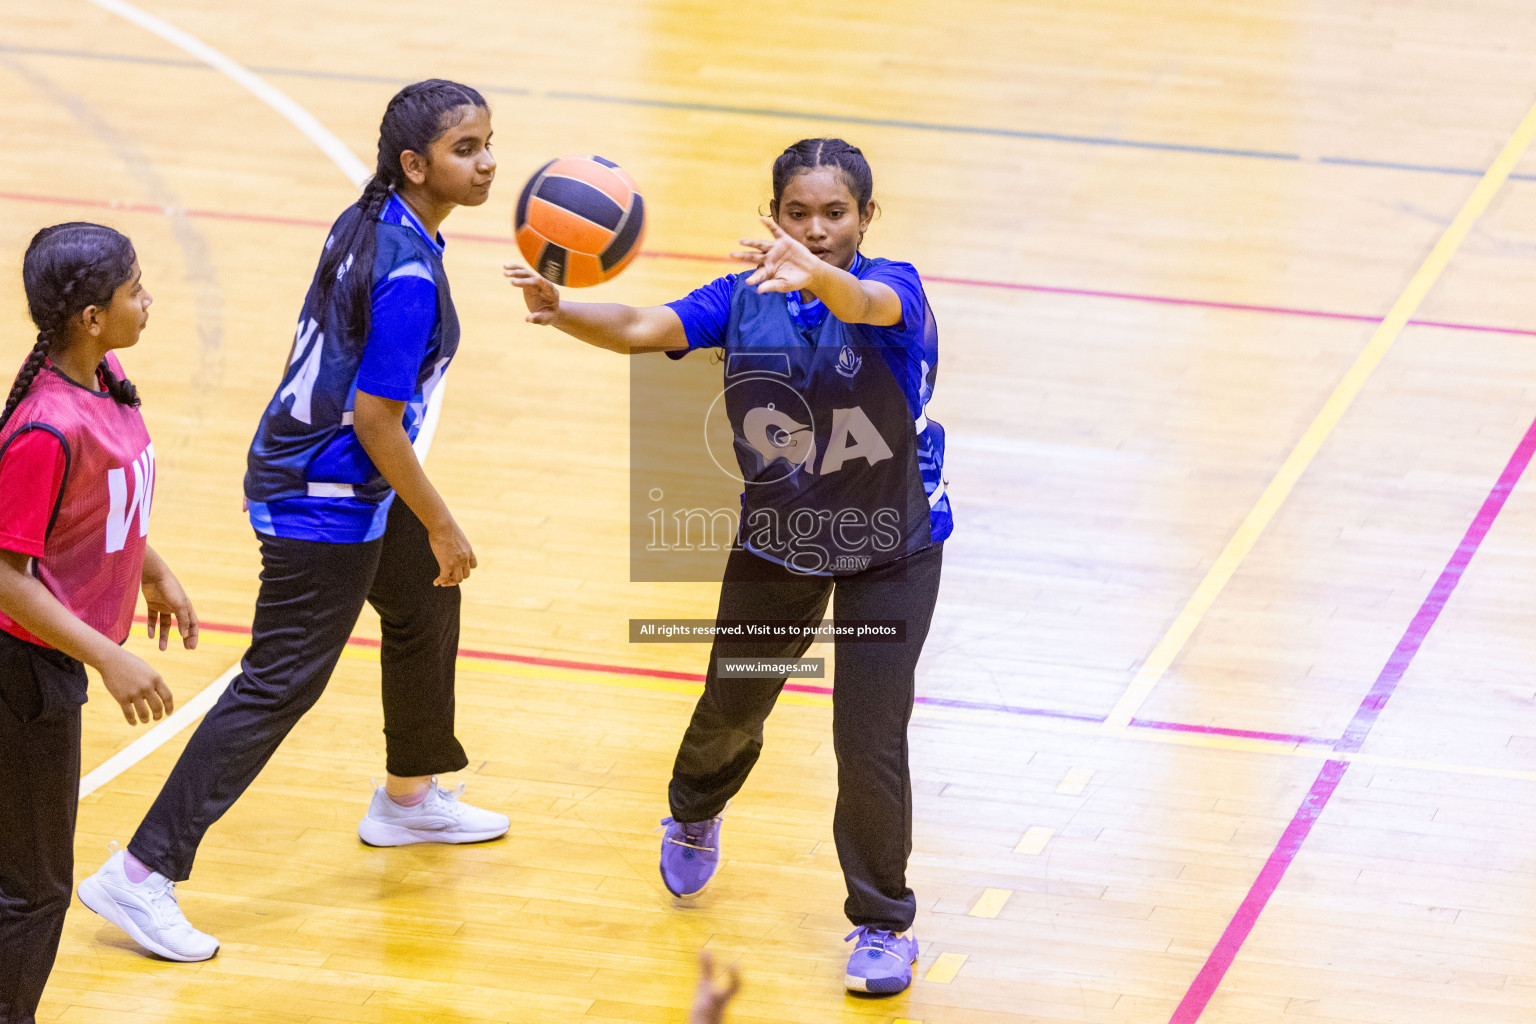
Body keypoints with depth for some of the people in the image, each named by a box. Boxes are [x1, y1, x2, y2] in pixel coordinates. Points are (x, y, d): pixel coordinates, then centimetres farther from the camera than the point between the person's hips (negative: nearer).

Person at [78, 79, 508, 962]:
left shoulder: (370, 223, 2)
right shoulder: (408, 273, -27)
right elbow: (375, 418, -25)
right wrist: (443, 527, -16)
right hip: (324, 501, -10)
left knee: (426, 607, 28)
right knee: (280, 685, -7)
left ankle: (409, 799, 50)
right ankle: (142, 876, -5)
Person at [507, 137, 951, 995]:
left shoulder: (893, 289, -23)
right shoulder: (746, 298, -13)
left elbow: (868, 304, -48)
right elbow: (643, 329, -25)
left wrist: (816, 276, -72)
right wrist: (560, 310, -45)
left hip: (890, 550, -4)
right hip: (776, 541, 4)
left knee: (870, 737, -9)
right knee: (731, 707, 21)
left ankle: (884, 924, 12)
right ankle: (695, 814, 57)